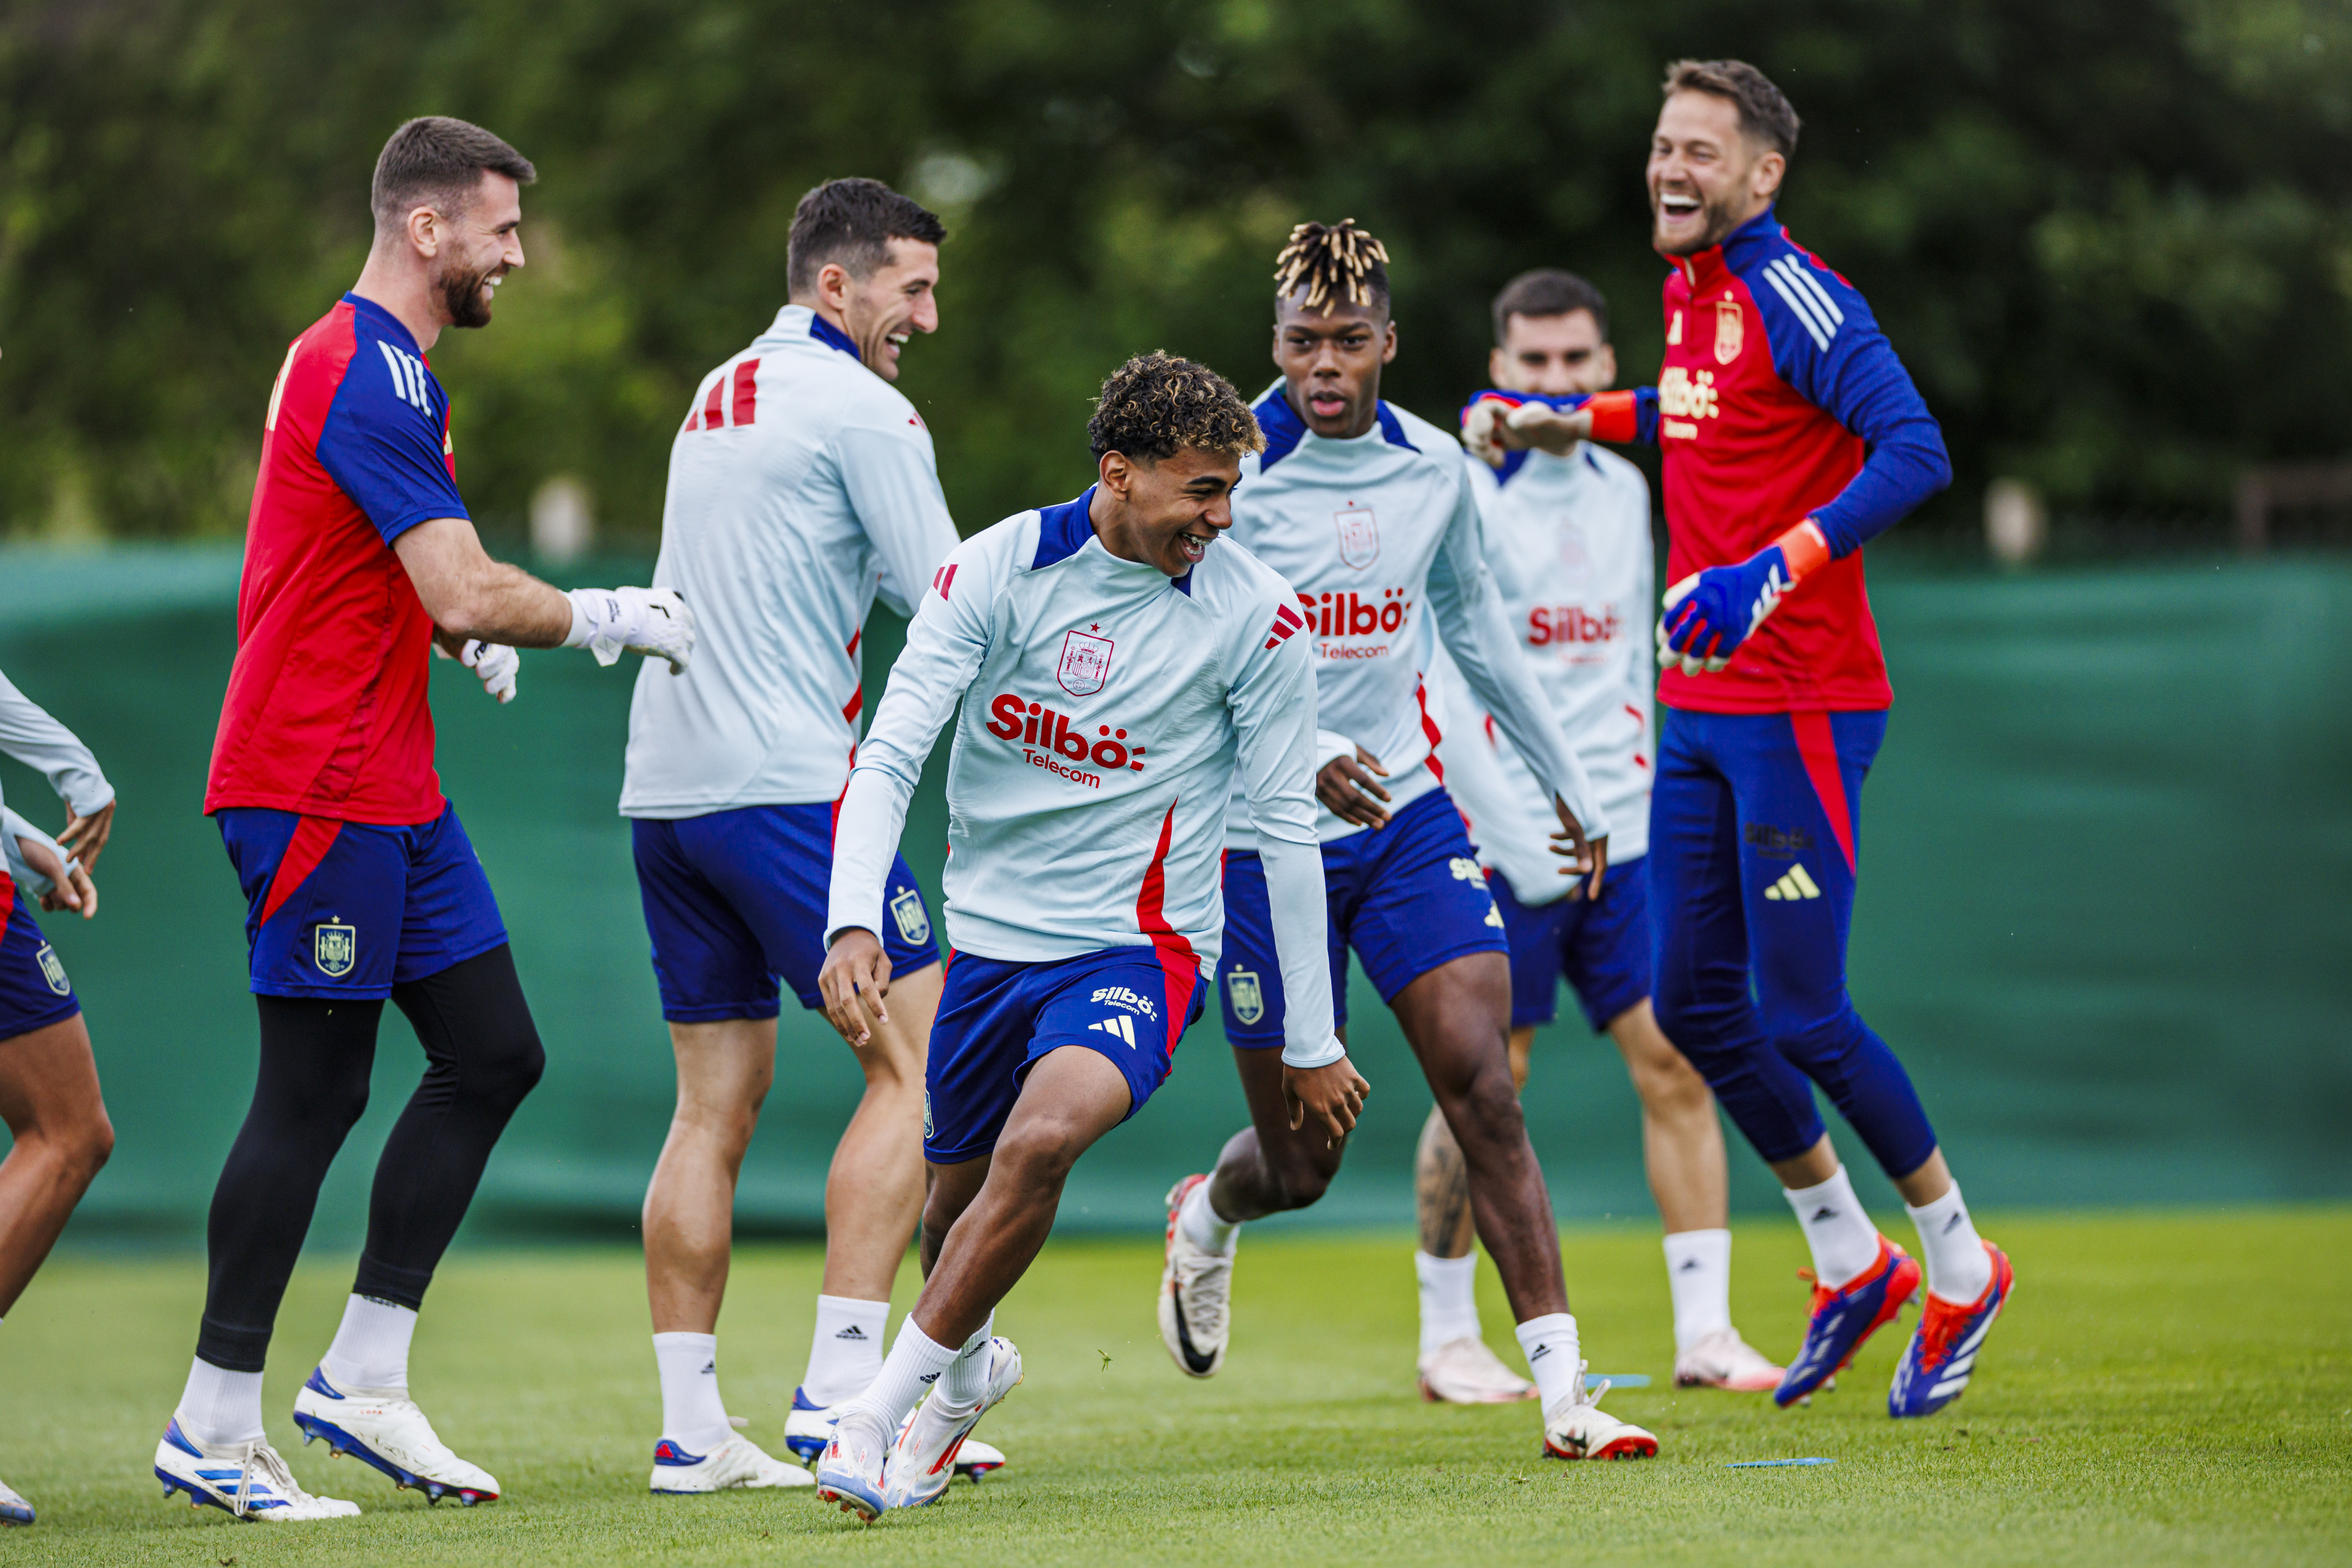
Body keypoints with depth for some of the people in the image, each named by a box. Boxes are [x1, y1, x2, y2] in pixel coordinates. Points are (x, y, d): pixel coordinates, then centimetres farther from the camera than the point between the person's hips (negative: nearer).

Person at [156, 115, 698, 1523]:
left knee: (495, 1054, 8)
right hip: (316, 787, -10)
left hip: (392, 791, 10)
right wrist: (611, 619, -8)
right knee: (315, 1094, -7)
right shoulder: (370, 376, -17)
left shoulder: (383, 368, 17)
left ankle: (362, 1379, 12)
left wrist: (470, 631, 14)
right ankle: (215, 1429, 0)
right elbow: (468, 596, -23)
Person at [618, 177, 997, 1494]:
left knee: (718, 1100, 9)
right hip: (784, 782, -9)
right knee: (917, 1057, -5)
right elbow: (948, 601, -10)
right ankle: (840, 1391, -11)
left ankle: (691, 1428, 5)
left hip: (667, 787, 9)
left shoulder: (724, 393, 19)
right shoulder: (861, 410, -7)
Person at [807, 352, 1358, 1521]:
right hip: (992, 938, 3)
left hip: (1139, 948, -3)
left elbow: (1285, 828, -1)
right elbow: (890, 754, -10)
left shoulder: (1253, 614, -9)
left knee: (1042, 1140, -29)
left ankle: (880, 1417, -18)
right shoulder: (999, 567, -9)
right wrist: (853, 922, -26)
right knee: (955, 1190, 15)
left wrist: (1312, 1042, 2)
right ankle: (968, 1368, 50)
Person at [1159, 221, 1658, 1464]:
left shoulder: (1433, 470, 3)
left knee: (1484, 1089, -12)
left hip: (1406, 815, 3)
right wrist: (1298, 752, -31)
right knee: (1301, 1159, 5)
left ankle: (1564, 1394, -13)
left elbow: (1477, 634, 19)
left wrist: (1568, 784, 25)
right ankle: (1205, 1221, 42)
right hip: (1262, 838, -3)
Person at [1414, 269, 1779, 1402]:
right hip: (1500, 841, -5)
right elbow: (1441, 688, -11)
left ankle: (1704, 1331, 1)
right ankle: (1447, 1339, 11)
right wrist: (1515, 841, -14)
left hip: (1617, 831, 5)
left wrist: (1640, 790, 13)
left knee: (1676, 1057, -2)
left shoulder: (1623, 491, 12)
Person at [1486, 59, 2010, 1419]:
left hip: (1800, 708, -9)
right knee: (1696, 1003, 9)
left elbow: (1916, 455, -26)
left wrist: (1777, 570, -34)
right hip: (1701, 707, 9)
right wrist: (1581, 423, 31)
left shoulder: (1795, 297, -16)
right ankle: (1853, 1267, 24)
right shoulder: (1691, 289, 11)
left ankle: (1961, 1267, 13)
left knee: (1799, 1018, -6)